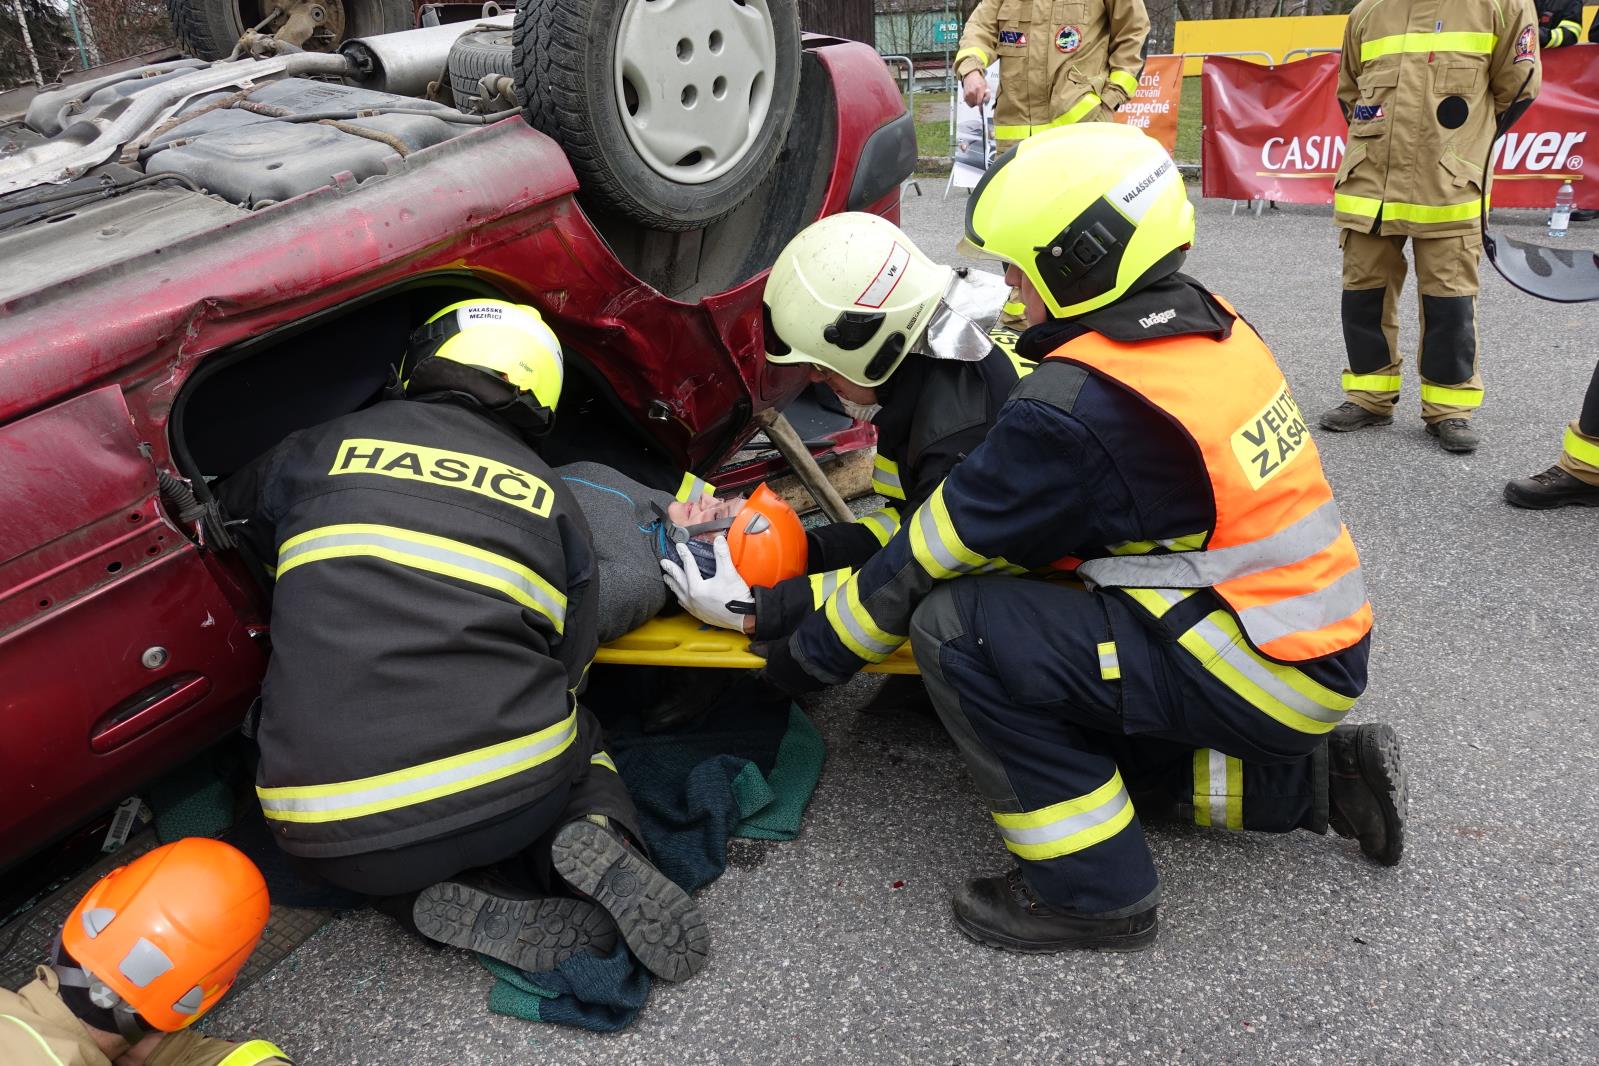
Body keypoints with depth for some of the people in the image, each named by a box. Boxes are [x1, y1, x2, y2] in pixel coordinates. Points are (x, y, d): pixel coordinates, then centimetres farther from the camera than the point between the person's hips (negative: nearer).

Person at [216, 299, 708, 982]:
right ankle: (593, 834, -1)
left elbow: (234, 523, 28)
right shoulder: (550, 499, 9)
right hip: (517, 797, 1)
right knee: (575, 734, 33)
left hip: (340, 840, 0)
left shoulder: (324, 448, 8)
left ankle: (453, 905, 3)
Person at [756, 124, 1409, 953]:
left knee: (958, 629, -16)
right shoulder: (1210, 325, 2)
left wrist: (811, 655, 1)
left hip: (1264, 671, -9)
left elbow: (933, 556, -14)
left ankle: (1093, 892, -4)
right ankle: (1314, 776, 22)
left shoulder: (1078, 410, -24)